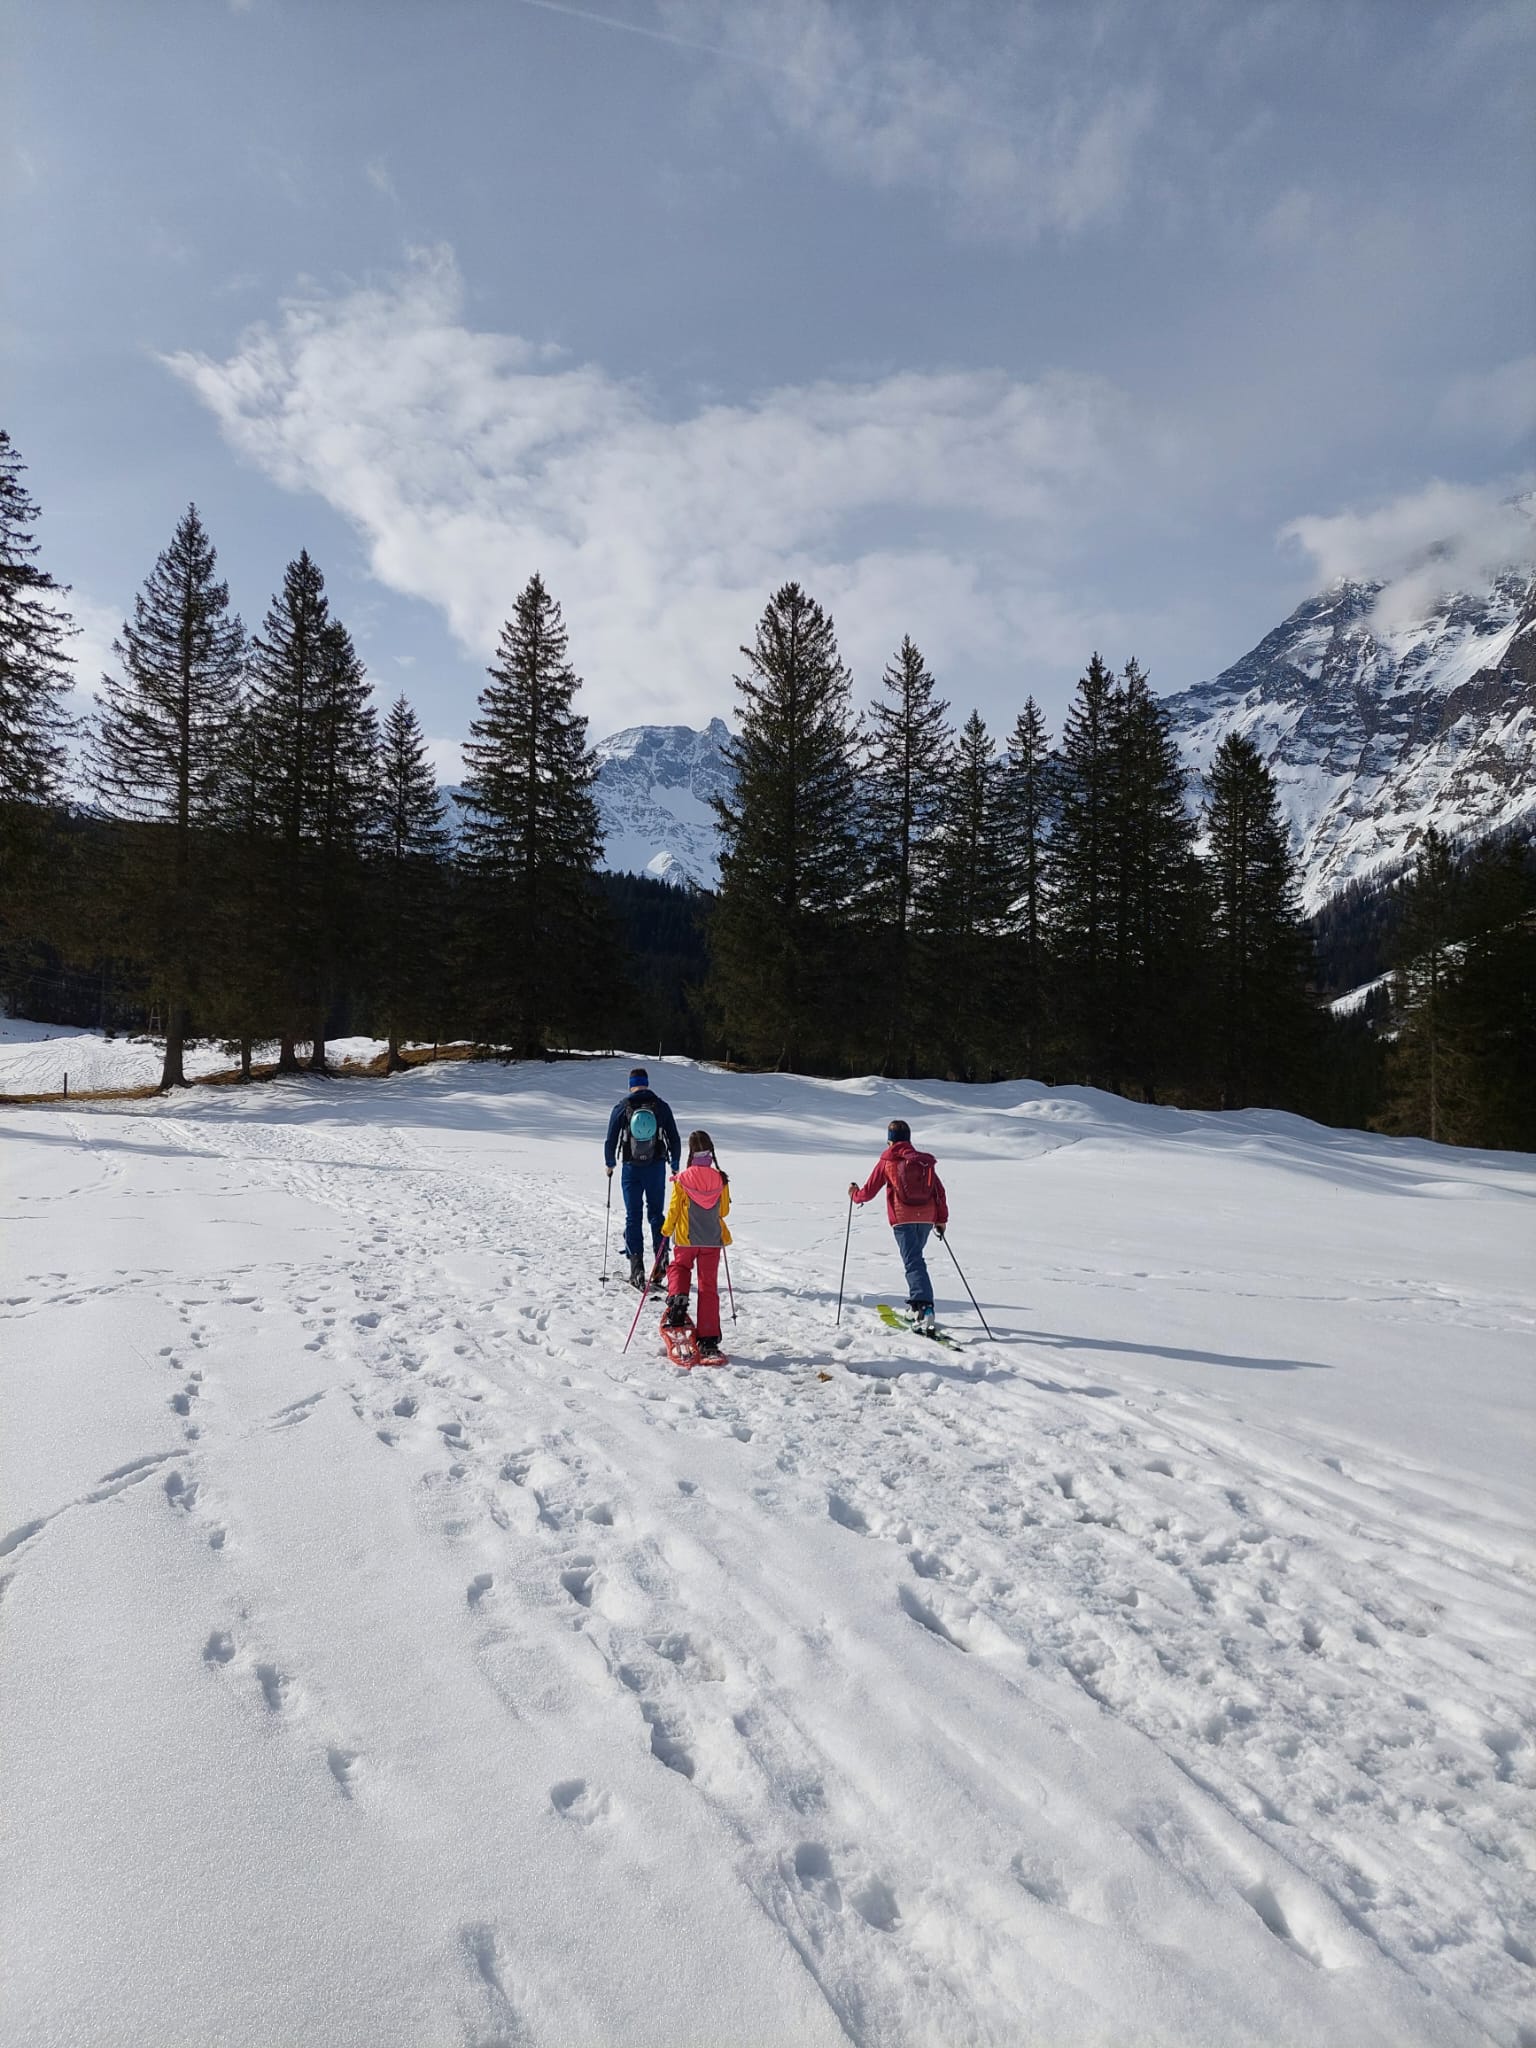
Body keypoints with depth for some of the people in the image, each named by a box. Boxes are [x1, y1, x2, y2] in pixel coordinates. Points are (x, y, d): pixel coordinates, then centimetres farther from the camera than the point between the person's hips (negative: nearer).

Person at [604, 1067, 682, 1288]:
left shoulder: (622, 1106, -3)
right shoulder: (661, 1106, 0)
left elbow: (611, 1139, 0)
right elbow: (674, 1139, 4)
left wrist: (609, 1163, 14)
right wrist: (675, 1165, 15)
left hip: (631, 1169, -1)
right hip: (656, 1167, 1)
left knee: (633, 1217, 4)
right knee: (656, 1214, 13)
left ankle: (637, 1268, -3)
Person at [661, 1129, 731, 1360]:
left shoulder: (682, 1179, -13)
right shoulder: (721, 1180, -8)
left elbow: (674, 1210, -5)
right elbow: (724, 1211, 4)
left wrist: (667, 1229, 14)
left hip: (686, 1239, -1)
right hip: (712, 1240, 1)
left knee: (679, 1268, 28)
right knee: (709, 1287, 7)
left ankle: (677, 1301, -1)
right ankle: (708, 1341, 6)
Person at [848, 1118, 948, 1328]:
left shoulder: (886, 1161, 2)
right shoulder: (924, 1161, 11)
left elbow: (869, 1192, 6)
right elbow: (939, 1191, 11)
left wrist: (854, 1194, 28)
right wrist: (941, 1219, 21)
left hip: (903, 1218, -4)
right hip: (926, 1218, 4)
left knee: (913, 1262, -10)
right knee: (915, 1257, 22)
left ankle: (925, 1307, -26)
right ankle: (917, 1304, 24)